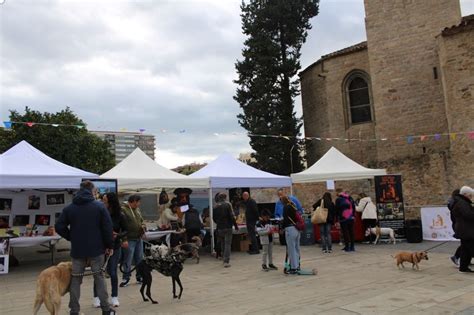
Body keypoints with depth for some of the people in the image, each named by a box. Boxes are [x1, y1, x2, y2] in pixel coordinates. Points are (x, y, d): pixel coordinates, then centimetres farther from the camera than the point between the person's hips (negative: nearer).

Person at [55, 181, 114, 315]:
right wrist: (109, 245, 0)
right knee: (99, 277, 7)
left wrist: (71, 238, 9)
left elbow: (59, 227, 0)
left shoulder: (69, 208, 2)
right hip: (96, 249, -2)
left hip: (77, 249, 2)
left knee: (76, 279, 12)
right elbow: (107, 227, -9)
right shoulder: (99, 206, -7)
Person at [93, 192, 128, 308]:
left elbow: (125, 230, 0)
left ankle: (115, 297, 19)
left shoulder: (120, 215, -10)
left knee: (112, 272, 3)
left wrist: (117, 235, -18)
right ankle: (96, 297, 22)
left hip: (114, 247, 0)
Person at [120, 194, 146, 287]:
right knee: (128, 260, -1)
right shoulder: (123, 210, -13)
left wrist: (143, 226, 2)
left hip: (139, 238, 7)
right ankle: (126, 278, 13)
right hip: (129, 239, -7)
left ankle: (139, 276, 24)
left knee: (140, 259, 13)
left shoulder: (137, 209, 13)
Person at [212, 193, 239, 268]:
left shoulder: (215, 207, 3)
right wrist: (235, 225, -4)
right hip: (228, 227, -4)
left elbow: (214, 218, 9)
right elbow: (232, 216, -12)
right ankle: (226, 261, -8)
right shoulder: (228, 205, -7)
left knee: (222, 244, 17)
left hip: (220, 228, 4)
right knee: (227, 244, -2)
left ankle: (226, 259, 26)